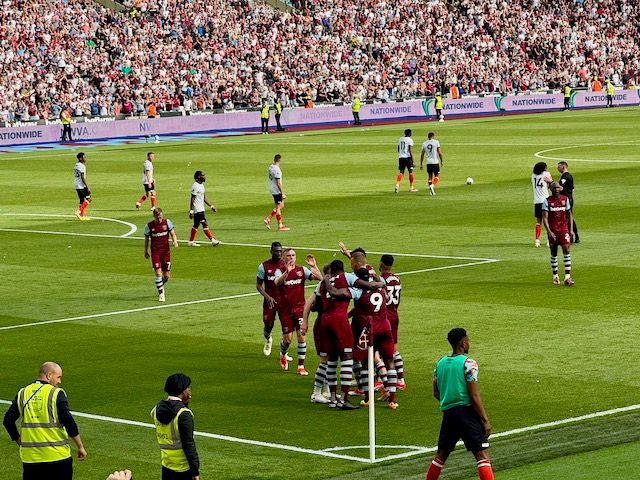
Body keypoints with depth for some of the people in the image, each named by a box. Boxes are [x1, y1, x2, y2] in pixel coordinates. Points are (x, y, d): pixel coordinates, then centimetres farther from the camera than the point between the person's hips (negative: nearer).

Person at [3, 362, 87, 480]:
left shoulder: (23, 393, 6)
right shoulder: (56, 393, -7)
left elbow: (8, 420, 7)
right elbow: (68, 421, -13)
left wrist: (19, 441, 18)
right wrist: (80, 447, -5)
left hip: (30, 456, 4)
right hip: (57, 455, -4)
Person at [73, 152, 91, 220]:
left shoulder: (75, 165, 14)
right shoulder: (82, 166, -14)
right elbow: (83, 178, -19)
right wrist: (87, 187, -18)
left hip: (77, 186, 9)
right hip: (82, 186, -9)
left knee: (81, 200, 12)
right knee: (88, 199, -3)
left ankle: (82, 215, 11)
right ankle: (79, 211, -12)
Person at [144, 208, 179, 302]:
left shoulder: (167, 222, -4)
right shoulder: (149, 226, -7)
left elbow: (172, 234, 1)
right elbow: (146, 239, 6)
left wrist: (175, 242, -20)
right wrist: (145, 251, 14)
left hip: (166, 251, 2)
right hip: (155, 252, -2)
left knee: (166, 275, 4)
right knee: (158, 273, -14)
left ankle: (161, 286, 37)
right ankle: (161, 294, -2)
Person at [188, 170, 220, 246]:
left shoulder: (201, 185, 14)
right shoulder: (195, 186, -16)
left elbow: (204, 198, 22)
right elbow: (192, 199, -17)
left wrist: (211, 206, 21)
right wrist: (191, 211, -19)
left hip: (201, 209, 10)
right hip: (197, 210, -10)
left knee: (196, 225, 12)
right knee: (204, 224, -8)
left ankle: (190, 241, 18)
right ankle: (212, 240, -8)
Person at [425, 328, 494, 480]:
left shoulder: (440, 363, 10)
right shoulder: (468, 363, -10)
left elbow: (436, 393, 16)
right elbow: (474, 396, -13)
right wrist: (485, 420, -10)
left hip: (447, 412, 6)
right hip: (467, 411, -6)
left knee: (441, 454, 18)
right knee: (481, 454, -8)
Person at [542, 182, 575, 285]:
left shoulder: (565, 199, 6)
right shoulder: (547, 201, -3)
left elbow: (569, 214, 14)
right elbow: (544, 217, -7)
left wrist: (571, 229, 6)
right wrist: (549, 232, -16)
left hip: (564, 229, 1)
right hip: (552, 231, -1)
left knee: (566, 250, -13)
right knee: (554, 253, 6)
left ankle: (567, 277, -15)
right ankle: (555, 276, 21)